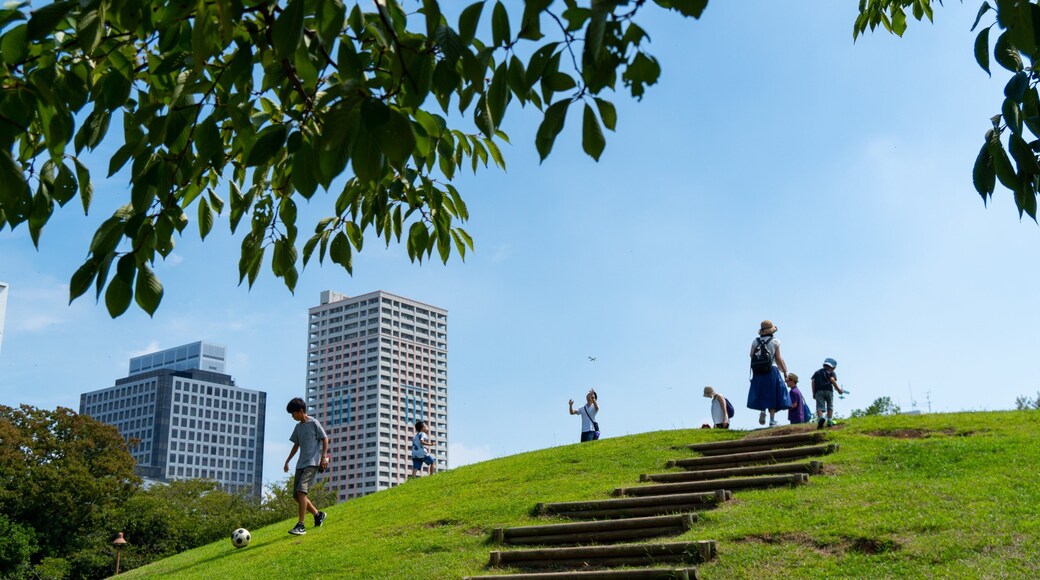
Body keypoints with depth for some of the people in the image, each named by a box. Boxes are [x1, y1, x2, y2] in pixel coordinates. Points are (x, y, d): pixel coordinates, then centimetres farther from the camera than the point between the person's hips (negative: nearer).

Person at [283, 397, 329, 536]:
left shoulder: (314, 423, -5)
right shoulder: (298, 427, 16)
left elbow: (325, 439, -4)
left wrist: (324, 457, -13)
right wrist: (287, 461, 22)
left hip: (312, 463, -8)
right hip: (301, 464, 8)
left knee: (301, 490, -20)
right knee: (297, 494, 5)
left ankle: (301, 525, -21)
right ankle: (318, 515, 23)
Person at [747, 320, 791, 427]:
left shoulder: (755, 341, 5)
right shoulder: (775, 341, -2)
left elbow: (752, 356, -1)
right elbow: (778, 358, -4)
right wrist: (785, 371, 4)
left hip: (758, 373, 2)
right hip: (772, 371, -2)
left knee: (761, 394, 15)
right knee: (772, 395, 2)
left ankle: (762, 410, -10)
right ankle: (772, 419, -1)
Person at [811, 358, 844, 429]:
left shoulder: (817, 372, 24)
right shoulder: (831, 373, 14)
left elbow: (813, 381, 12)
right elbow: (832, 380, -4)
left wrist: (813, 393, 11)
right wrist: (838, 389, 3)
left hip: (818, 391, 2)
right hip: (828, 390, -1)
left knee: (820, 406, -9)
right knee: (830, 406, 14)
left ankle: (820, 418, -35)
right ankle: (829, 421, 6)